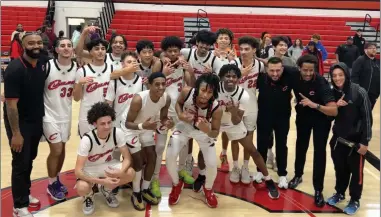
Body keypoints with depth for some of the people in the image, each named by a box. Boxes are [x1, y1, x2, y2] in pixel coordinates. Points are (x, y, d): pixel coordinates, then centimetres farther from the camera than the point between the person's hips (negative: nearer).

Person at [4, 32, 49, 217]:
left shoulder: (43, 62, -5)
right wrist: (16, 133, -21)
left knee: (30, 159, 19)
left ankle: (25, 193, 39)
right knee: (20, 163, 3)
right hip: (19, 123, -6)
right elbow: (11, 103, -23)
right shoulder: (15, 69, -24)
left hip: (37, 120, 6)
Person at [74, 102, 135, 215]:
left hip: (108, 165, 3)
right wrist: (102, 181, -40)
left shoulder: (117, 133, -23)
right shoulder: (87, 140, -30)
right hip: (89, 168, -3)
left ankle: (106, 189, 8)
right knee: (82, 188, -35)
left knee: (130, 173, -25)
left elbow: (127, 158, -17)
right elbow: (78, 171, -32)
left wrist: (121, 172, -39)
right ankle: (89, 196, 7)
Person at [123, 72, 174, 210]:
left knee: (152, 158, 6)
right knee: (138, 161, -7)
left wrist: (166, 122, -29)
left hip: (147, 128, 6)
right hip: (131, 129, -6)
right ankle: (136, 193, 14)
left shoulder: (166, 98, -22)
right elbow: (128, 123, -30)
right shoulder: (139, 99, -38)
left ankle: (145, 189, 26)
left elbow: (163, 117, -5)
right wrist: (142, 125, -49)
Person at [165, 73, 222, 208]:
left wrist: (208, 131, -45)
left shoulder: (216, 109, -36)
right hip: (184, 127, 1)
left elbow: (215, 132, -22)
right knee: (169, 157, -13)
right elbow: (178, 103, -8)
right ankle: (177, 184, 19)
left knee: (212, 165, -9)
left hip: (204, 132, -1)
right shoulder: (187, 92, -33)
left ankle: (208, 189, 27)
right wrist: (180, 115, -29)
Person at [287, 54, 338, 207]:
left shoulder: (321, 83, -32)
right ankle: (298, 175, 40)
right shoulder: (295, 76, -22)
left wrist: (315, 105, -50)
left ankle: (318, 190, 6)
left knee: (319, 151, -5)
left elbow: (334, 111, -40)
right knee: (301, 146, 18)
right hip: (303, 116, 4)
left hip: (321, 119, -4)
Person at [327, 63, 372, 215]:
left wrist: (365, 141, -13)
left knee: (356, 170, 9)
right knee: (340, 168, 17)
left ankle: (355, 200, 26)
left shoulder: (359, 92, -15)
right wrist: (335, 106, -15)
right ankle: (339, 193, 38)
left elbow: (367, 117, -13)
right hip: (338, 138, 4)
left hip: (356, 139, -4)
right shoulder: (333, 93, -2)